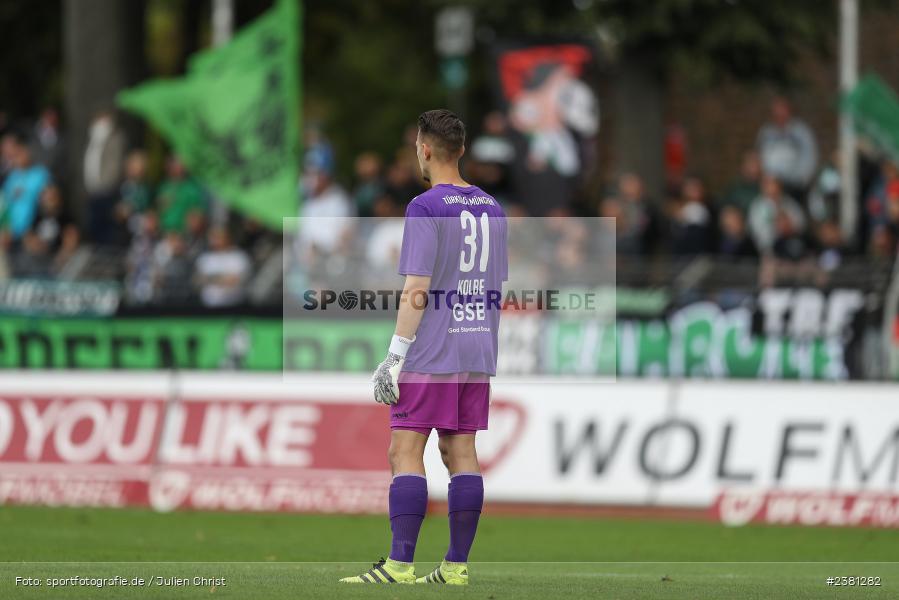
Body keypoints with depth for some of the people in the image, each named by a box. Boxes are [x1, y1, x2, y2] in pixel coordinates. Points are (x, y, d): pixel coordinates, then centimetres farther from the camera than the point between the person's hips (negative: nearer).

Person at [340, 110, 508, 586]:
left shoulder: (426, 208, -10)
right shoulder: (491, 209, 12)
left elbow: (417, 288, -15)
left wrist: (394, 358, -13)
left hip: (430, 353, -7)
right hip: (477, 354, 7)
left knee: (405, 452, -6)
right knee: (460, 452, 8)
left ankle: (400, 564, -11)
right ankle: (457, 565, 6)